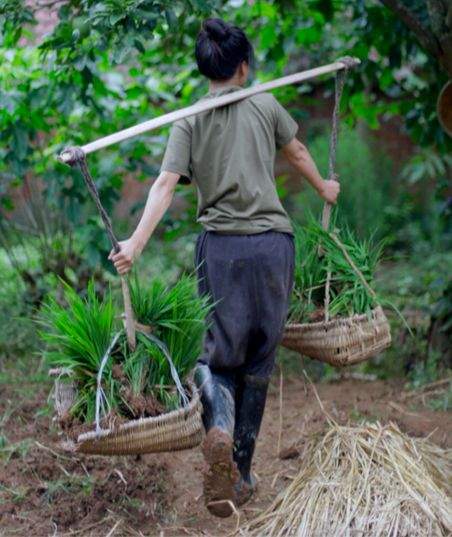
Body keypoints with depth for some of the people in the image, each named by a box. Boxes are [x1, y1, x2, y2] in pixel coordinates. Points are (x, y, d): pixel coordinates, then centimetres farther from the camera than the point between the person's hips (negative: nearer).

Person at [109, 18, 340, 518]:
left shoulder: (188, 121, 2)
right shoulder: (265, 105, 6)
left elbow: (165, 184, -11)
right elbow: (297, 153, 23)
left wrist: (136, 242, -17)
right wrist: (322, 187, 42)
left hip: (219, 246, 0)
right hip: (272, 242, 1)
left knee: (218, 352, 7)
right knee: (259, 359, 9)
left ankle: (218, 428, -26)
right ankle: (240, 474, 11)